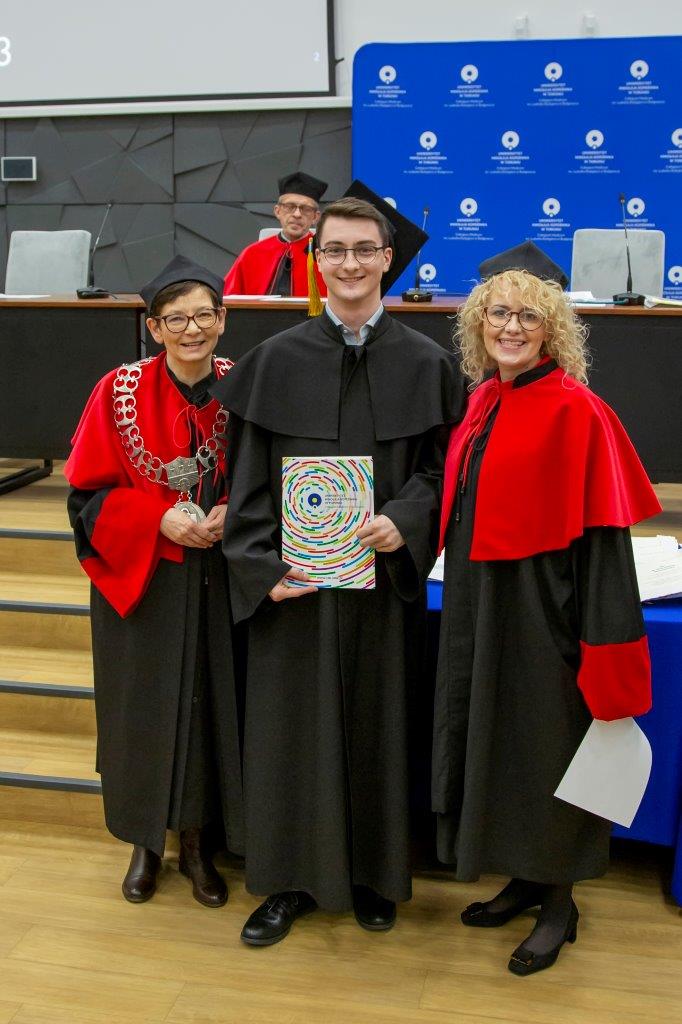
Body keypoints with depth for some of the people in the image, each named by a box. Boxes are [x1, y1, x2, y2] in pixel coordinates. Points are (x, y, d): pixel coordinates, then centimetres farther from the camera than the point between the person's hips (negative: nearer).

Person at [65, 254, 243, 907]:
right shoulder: (120, 393, -8)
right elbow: (87, 494, -5)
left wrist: (232, 515, -14)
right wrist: (160, 518, -19)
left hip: (219, 582, 2)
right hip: (140, 579, -1)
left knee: (209, 707, 8)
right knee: (144, 709, 8)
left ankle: (196, 841, 28)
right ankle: (145, 842, 30)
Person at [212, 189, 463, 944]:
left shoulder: (424, 363, 1)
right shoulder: (277, 359, 1)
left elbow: (443, 466, 3)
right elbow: (250, 478, -1)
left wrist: (405, 521, -16)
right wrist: (262, 568, -11)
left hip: (385, 576, 0)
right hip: (295, 581, 0)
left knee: (377, 719, 10)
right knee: (292, 723, 7)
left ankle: (373, 874, 28)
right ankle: (291, 880, 23)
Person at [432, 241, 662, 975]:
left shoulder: (577, 413, -15)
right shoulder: (482, 402, 7)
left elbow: (601, 537, -17)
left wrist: (604, 650, -19)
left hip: (542, 612, -7)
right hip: (479, 606, 7)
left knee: (547, 746, 6)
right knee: (494, 743, 16)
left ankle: (559, 900, 25)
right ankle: (525, 878, 35)